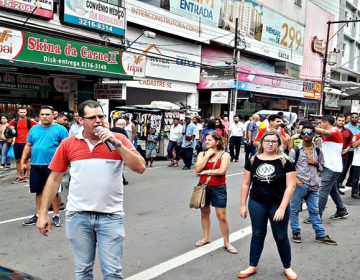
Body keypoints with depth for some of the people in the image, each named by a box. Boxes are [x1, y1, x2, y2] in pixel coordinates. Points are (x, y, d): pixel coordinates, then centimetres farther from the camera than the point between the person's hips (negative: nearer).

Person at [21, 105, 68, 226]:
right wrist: (23, 161, 10)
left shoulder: (60, 129, -4)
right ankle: (38, 215, 26)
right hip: (36, 166, 5)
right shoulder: (34, 129, 11)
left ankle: (56, 215, 16)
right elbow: (28, 146, 15)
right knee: (39, 191, 13)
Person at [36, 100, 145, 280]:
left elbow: (140, 168, -9)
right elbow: (54, 178, 8)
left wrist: (116, 143, -16)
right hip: (78, 216, 1)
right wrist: (43, 213, 5)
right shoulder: (68, 144, 2)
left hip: (111, 216, -1)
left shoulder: (119, 140, -1)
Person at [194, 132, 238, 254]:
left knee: (222, 216, -2)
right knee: (204, 213, 15)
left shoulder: (225, 155, -8)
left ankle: (226, 243, 11)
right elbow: (197, 169, -13)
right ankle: (206, 237, 32)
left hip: (218, 188, -4)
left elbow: (221, 171, -22)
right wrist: (207, 155, -14)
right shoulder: (202, 154, 2)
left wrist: (205, 172, -13)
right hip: (203, 187, 4)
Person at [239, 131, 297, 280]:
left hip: (278, 205, -2)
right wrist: (243, 205, 4)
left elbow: (290, 186, -12)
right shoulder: (253, 161, -1)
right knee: (257, 235, 14)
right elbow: (246, 184, 5)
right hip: (256, 204, 2)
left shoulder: (285, 161, -9)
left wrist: (282, 208, -16)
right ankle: (252, 266, 28)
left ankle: (287, 267, 30)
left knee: (281, 237, 10)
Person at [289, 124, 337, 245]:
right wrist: (295, 179, -16)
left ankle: (320, 235, 19)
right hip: (299, 184, -3)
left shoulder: (318, 151, 9)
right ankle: (296, 233, 17)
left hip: (313, 186, 4)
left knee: (314, 211, 11)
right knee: (294, 209, 4)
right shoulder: (295, 150, -3)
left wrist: (316, 163, -3)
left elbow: (322, 167, 18)